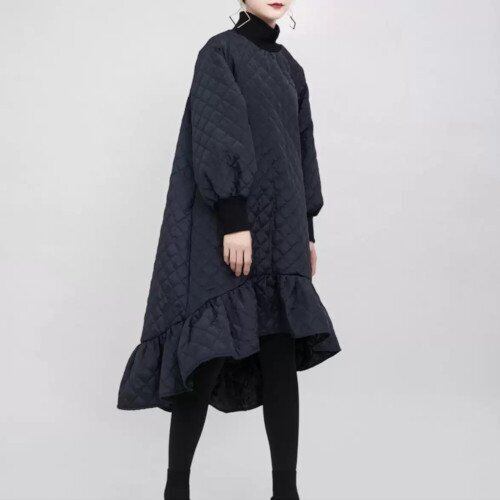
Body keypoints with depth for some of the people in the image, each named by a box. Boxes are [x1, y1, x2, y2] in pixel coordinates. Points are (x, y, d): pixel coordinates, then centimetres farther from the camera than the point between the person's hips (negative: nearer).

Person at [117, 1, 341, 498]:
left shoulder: (289, 68, 18)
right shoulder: (220, 51, -2)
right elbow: (217, 135, -13)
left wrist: (307, 231, 15)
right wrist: (234, 220, -21)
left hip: (280, 229, 6)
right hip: (229, 226, -6)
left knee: (282, 357, 1)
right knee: (211, 354, -6)